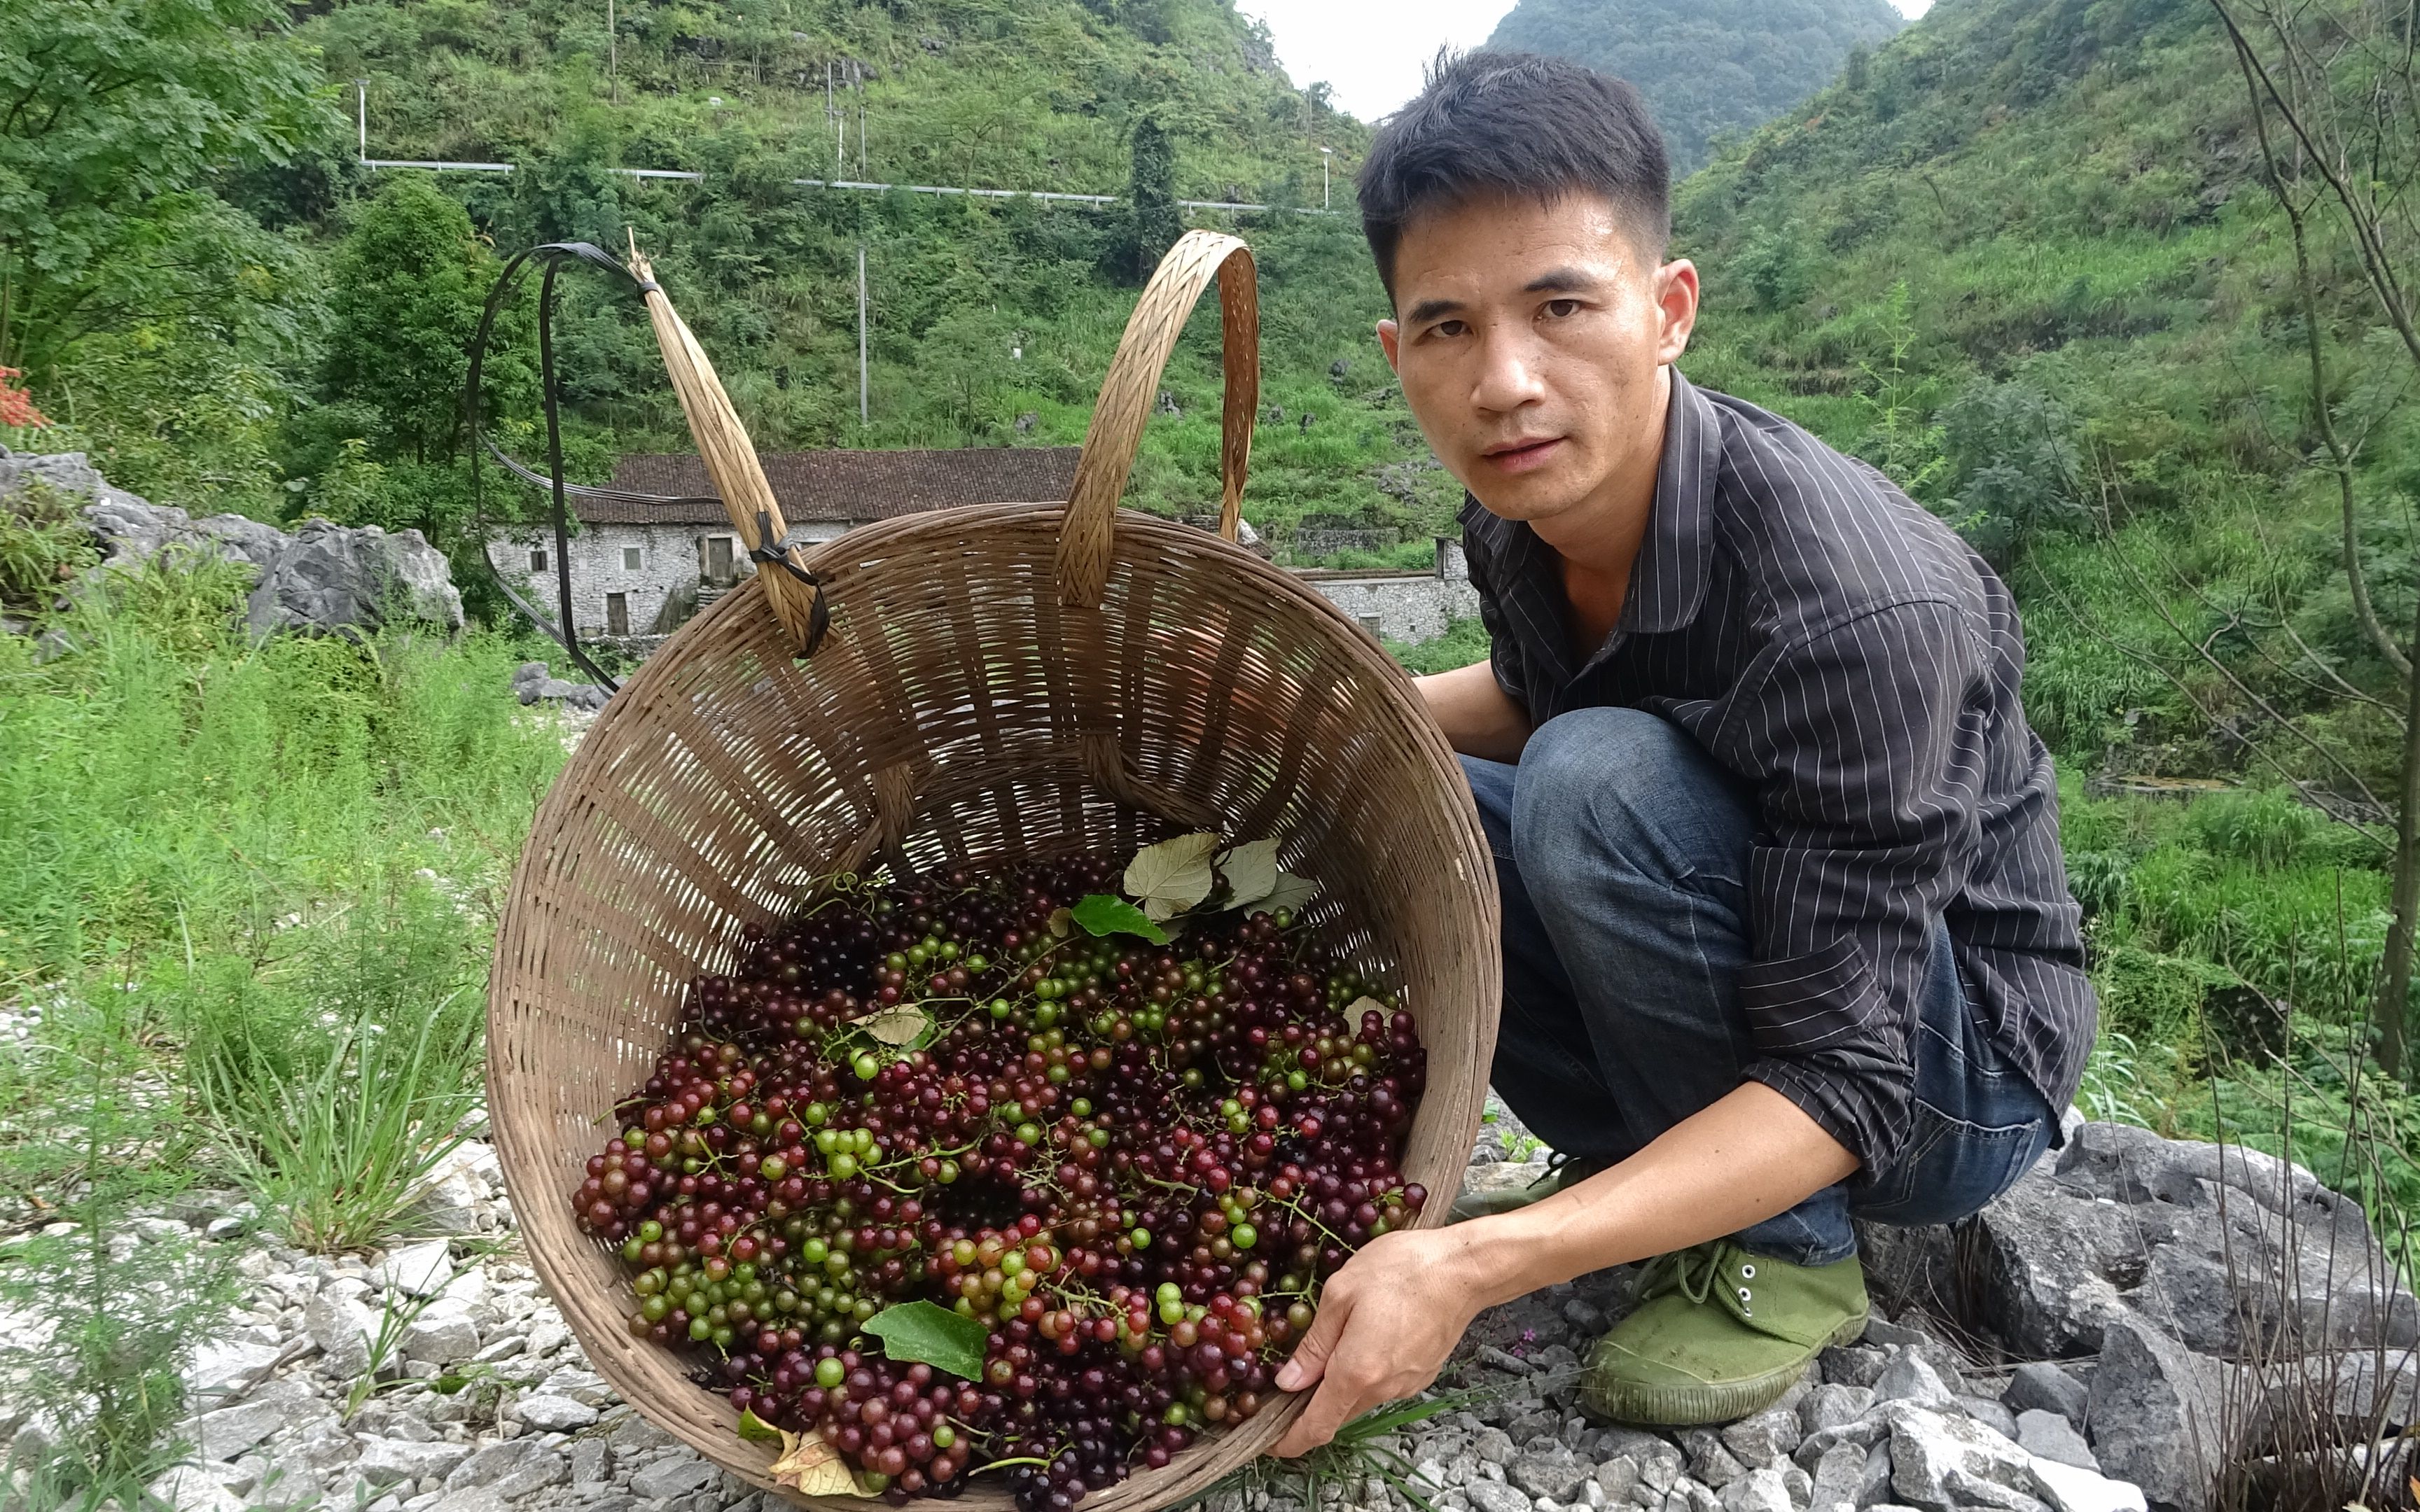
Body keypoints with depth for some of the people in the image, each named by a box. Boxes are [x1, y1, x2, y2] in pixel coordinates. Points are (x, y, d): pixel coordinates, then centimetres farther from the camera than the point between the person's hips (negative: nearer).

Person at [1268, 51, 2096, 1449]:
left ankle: (1782, 1253, -10)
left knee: (1596, 781, -32)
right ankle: (1658, 1169, 3)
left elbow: (1842, 1087, -31)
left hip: (1955, 1080, -6)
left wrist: (1475, 1264, -41)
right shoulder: (1522, 516, -11)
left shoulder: (1860, 607, -33)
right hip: (1743, 958, 7)